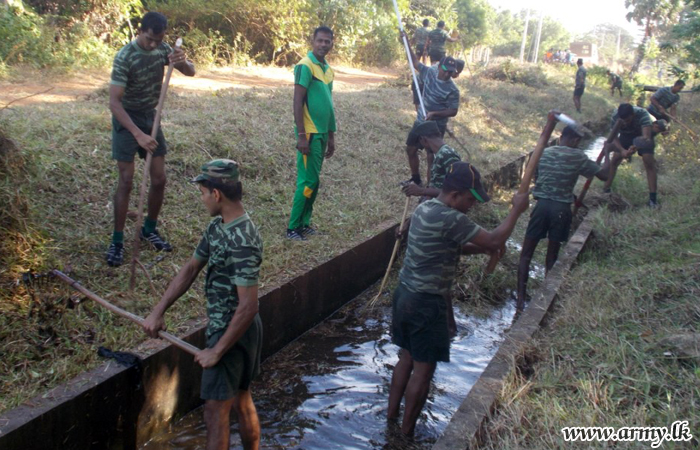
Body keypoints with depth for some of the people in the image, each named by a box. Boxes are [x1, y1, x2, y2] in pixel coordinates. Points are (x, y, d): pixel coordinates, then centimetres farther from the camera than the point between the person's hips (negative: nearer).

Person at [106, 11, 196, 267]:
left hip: (150, 117, 6)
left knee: (159, 179, 4)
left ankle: (149, 229, 24)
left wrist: (182, 61, -27)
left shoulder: (162, 49, -5)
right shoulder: (125, 57, -23)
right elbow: (114, 102, -28)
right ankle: (117, 241, 2)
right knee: (126, 181, -9)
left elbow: (191, 72, -2)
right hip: (126, 119, -6)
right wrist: (138, 134, -37)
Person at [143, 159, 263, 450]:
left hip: (233, 332, -9)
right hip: (237, 329, 10)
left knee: (215, 410, 1)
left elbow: (248, 306, -28)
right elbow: (190, 270, 9)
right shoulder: (217, 227, 4)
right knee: (241, 400, 21)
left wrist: (217, 351, -22)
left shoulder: (242, 242, -27)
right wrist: (158, 312, 4)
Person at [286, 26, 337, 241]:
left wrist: (331, 136, 19)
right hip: (309, 133, -8)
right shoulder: (305, 66, -10)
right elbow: (297, 102, -15)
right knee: (308, 181, -7)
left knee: (313, 181, 12)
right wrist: (301, 135, -20)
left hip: (322, 133, 8)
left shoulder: (328, 69, 15)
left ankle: (304, 223, 21)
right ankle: (293, 228, 2)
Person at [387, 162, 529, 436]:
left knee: (406, 358, 21)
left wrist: (479, 249, 5)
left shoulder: (425, 208, 6)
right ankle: (406, 433, 20)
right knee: (423, 369, 6)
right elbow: (494, 241, -18)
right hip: (427, 303, -9)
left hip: (405, 294, 9)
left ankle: (391, 416, 35)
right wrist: (517, 210, -6)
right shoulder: (450, 219, -24)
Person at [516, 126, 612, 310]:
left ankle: (521, 299, -1)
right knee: (552, 257, 14)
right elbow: (604, 175, 4)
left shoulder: (544, 152, 5)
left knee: (526, 255, 6)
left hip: (542, 205, 1)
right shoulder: (579, 157, -3)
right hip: (562, 209, -1)